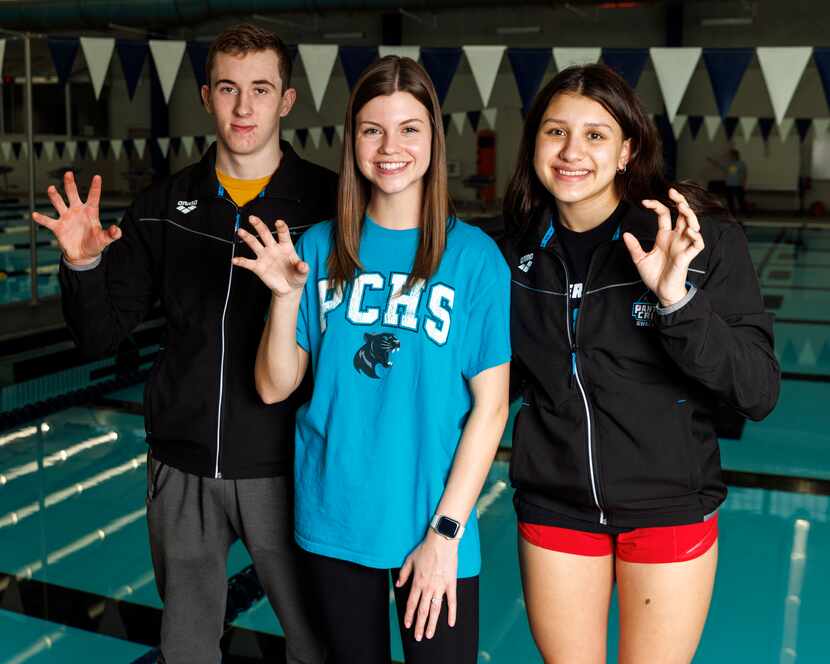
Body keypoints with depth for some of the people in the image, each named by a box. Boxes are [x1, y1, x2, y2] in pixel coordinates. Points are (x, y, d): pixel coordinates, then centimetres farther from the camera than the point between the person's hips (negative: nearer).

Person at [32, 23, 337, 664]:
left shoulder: (327, 201, -6)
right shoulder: (163, 207, 3)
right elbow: (101, 335, 6)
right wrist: (83, 263, -13)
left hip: (282, 466, -3)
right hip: (183, 466, 3)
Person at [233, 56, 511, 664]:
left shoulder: (474, 256, -8)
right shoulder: (320, 248, -1)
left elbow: (490, 405, -8)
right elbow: (274, 387, 1)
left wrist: (446, 532, -11)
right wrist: (287, 296, -15)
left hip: (433, 525, -2)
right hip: (335, 519, 3)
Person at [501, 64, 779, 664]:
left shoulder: (703, 238, -13)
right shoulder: (520, 247, -3)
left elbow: (759, 394, -16)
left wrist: (678, 300, -29)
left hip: (669, 508, -2)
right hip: (553, 506, 3)